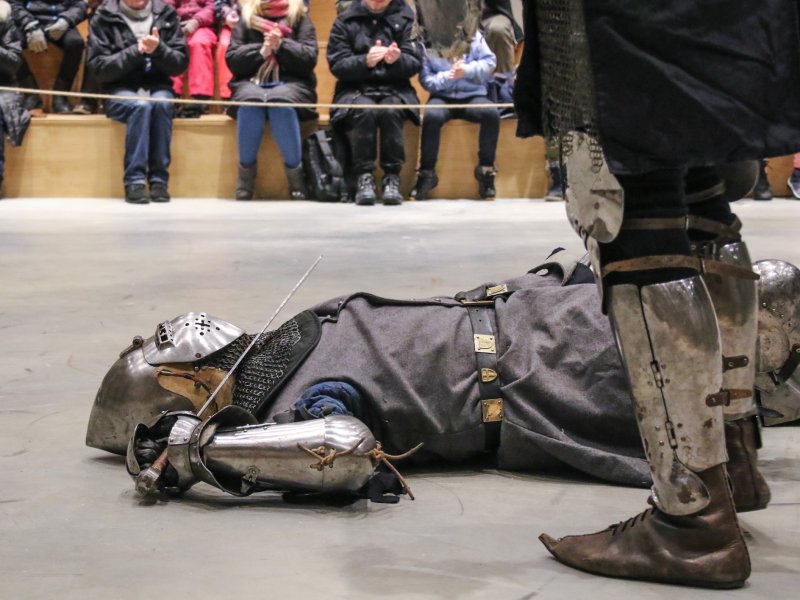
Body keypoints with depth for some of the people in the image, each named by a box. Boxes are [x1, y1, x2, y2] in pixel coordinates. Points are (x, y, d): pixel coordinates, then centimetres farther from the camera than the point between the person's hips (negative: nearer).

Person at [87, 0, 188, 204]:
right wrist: (136, 51, -19)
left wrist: (158, 49, -19)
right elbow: (99, 67, -8)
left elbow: (180, 64, 1)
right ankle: (134, 180, -31)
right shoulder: (104, 17, 0)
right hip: (120, 90, -2)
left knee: (161, 103, -32)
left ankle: (159, 179, -26)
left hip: (158, 87, 2)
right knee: (141, 104, -34)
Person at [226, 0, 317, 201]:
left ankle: (295, 173, -29)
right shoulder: (246, 19, 15)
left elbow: (309, 58, -1)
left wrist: (281, 46, -15)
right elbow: (232, 59, 4)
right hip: (251, 82, 1)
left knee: (281, 103, -37)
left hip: (291, 83, -1)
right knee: (251, 101, -36)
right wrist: (261, 51, -11)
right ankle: (246, 174, -28)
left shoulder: (300, 18, 12)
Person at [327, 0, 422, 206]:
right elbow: (337, 66, -5)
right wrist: (365, 61, -24)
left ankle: (392, 178, -27)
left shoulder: (405, 19, 4)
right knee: (365, 110, -34)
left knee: (390, 111, -33)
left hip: (395, 90, 0)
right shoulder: (345, 21, 3)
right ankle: (364, 177, -28)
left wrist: (397, 60, -25)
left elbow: (414, 64, -2)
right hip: (355, 89, 0)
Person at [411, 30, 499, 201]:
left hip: (473, 95, 1)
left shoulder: (473, 34, 5)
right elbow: (426, 80, -3)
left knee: (492, 114, -31)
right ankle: (427, 173, -20)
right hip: (442, 97, -1)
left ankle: (486, 170, -14)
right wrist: (448, 75, -20)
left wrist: (467, 70, -18)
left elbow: (489, 61, -1)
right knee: (431, 116, -36)